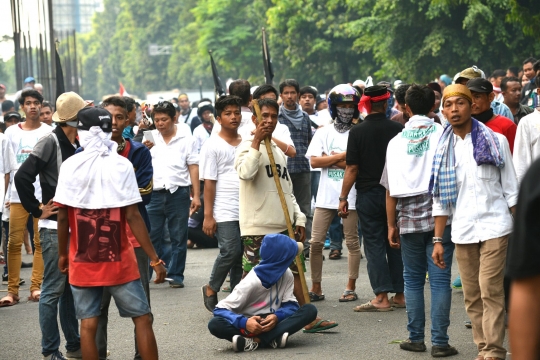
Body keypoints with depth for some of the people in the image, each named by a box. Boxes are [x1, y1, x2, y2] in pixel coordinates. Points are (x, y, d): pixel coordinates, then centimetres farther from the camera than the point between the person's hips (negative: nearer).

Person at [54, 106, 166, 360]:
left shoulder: (70, 166, -4)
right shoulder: (121, 165, -8)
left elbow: (62, 217, -3)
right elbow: (132, 216, -11)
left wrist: (62, 254, 12)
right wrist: (155, 259, -7)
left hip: (82, 261, 1)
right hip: (118, 260, -1)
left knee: (88, 324, 4)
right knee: (142, 319, 8)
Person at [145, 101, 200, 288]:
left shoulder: (186, 138, 4)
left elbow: (193, 167, 2)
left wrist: (196, 195, -3)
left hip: (178, 193, -1)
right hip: (154, 193, 1)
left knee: (179, 238, 4)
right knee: (151, 236, 2)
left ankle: (176, 275, 12)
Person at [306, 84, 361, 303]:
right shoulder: (324, 133, 8)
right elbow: (314, 161, -3)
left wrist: (330, 160, -9)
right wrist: (343, 156, -9)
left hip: (350, 196, -2)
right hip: (326, 196, 2)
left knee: (352, 242, 5)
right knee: (316, 242, 1)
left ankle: (351, 288, 15)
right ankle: (316, 288, 11)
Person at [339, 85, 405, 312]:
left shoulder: (358, 132, -8)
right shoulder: (398, 129, -2)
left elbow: (352, 168, -10)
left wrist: (343, 197, -2)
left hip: (368, 194, -3)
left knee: (374, 245, 0)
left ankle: (382, 297, -5)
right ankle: (400, 294, 15)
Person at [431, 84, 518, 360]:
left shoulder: (495, 141, 2)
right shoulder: (443, 150, 9)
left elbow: (511, 189, 2)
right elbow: (440, 199, 11)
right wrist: (438, 239, 6)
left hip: (494, 226, -3)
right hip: (462, 231, 3)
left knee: (490, 290, -10)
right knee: (472, 296, 5)